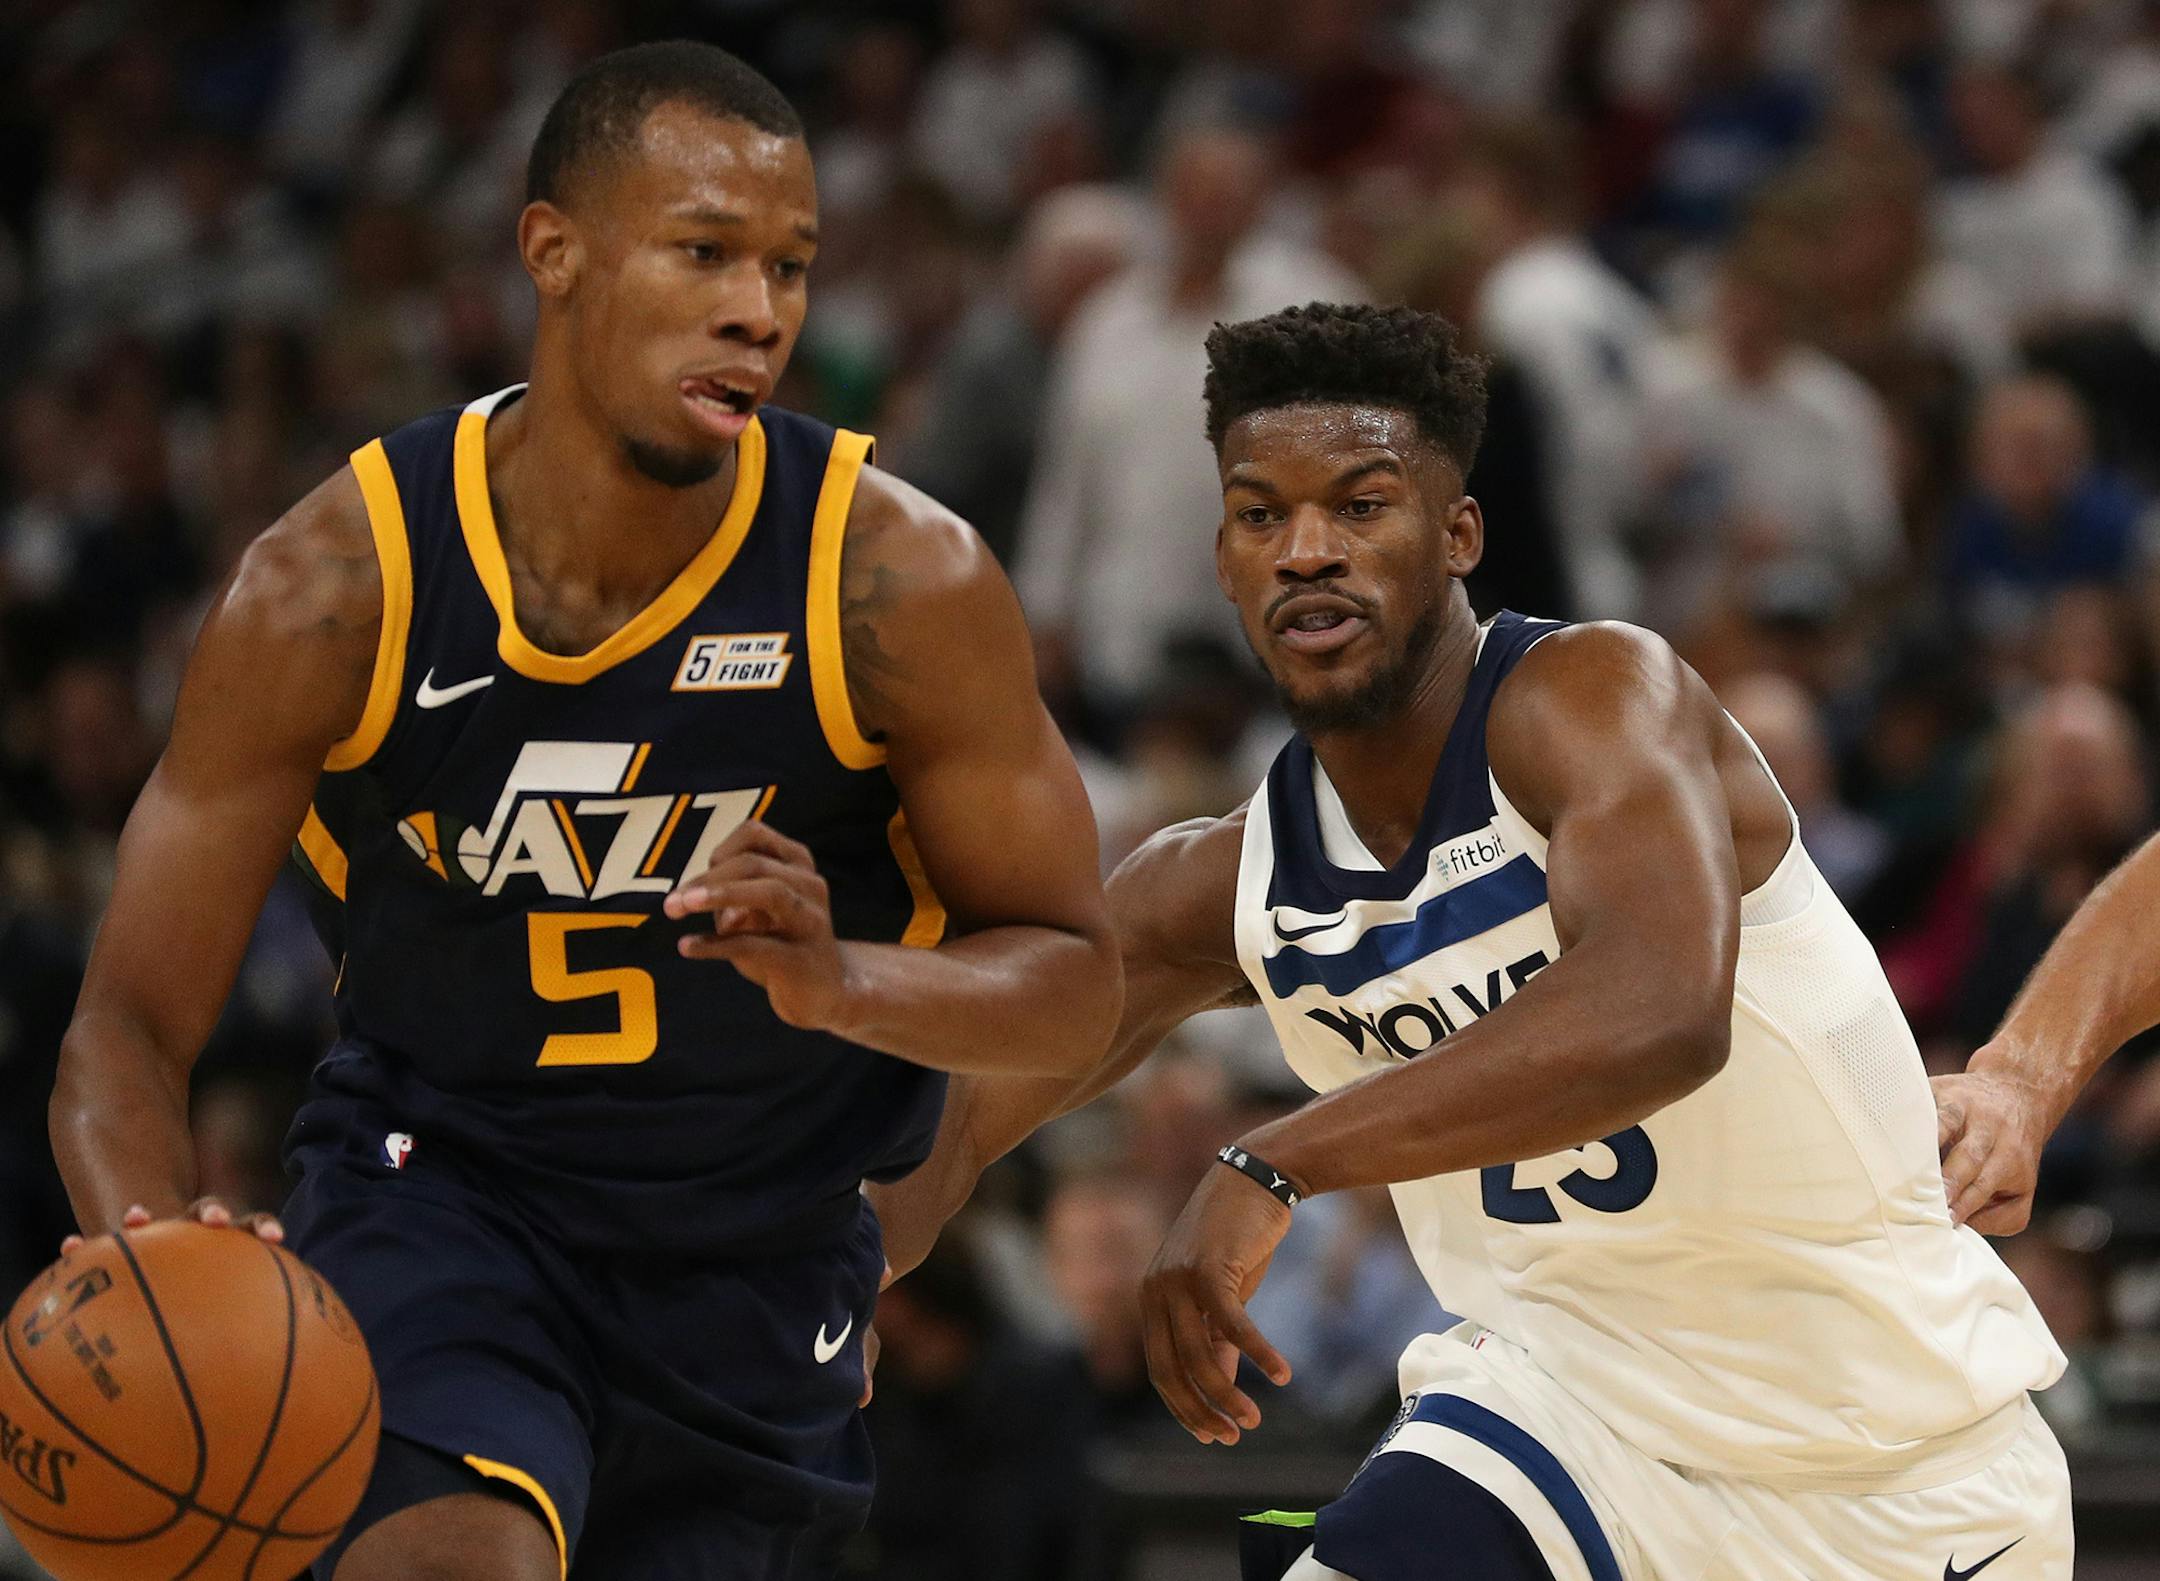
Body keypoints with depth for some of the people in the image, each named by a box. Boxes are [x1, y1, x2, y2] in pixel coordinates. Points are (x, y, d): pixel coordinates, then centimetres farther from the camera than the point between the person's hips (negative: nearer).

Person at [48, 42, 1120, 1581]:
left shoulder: (904, 582, -17)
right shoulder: (332, 588, -18)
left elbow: (1076, 981, -8)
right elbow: (129, 1027, -14)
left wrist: (840, 983, -30)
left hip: (760, 1244, 2)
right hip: (434, 1183, -2)